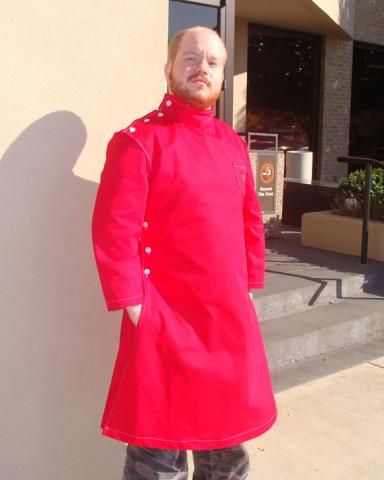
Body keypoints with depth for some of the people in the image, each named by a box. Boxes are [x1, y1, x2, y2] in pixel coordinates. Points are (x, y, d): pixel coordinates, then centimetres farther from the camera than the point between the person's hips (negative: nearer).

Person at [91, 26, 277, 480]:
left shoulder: (233, 144, 10)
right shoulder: (138, 139, -10)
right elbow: (113, 232, -15)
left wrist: (246, 290, 10)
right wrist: (135, 308, -16)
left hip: (230, 318, 6)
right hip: (167, 321, -6)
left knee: (227, 432, 22)